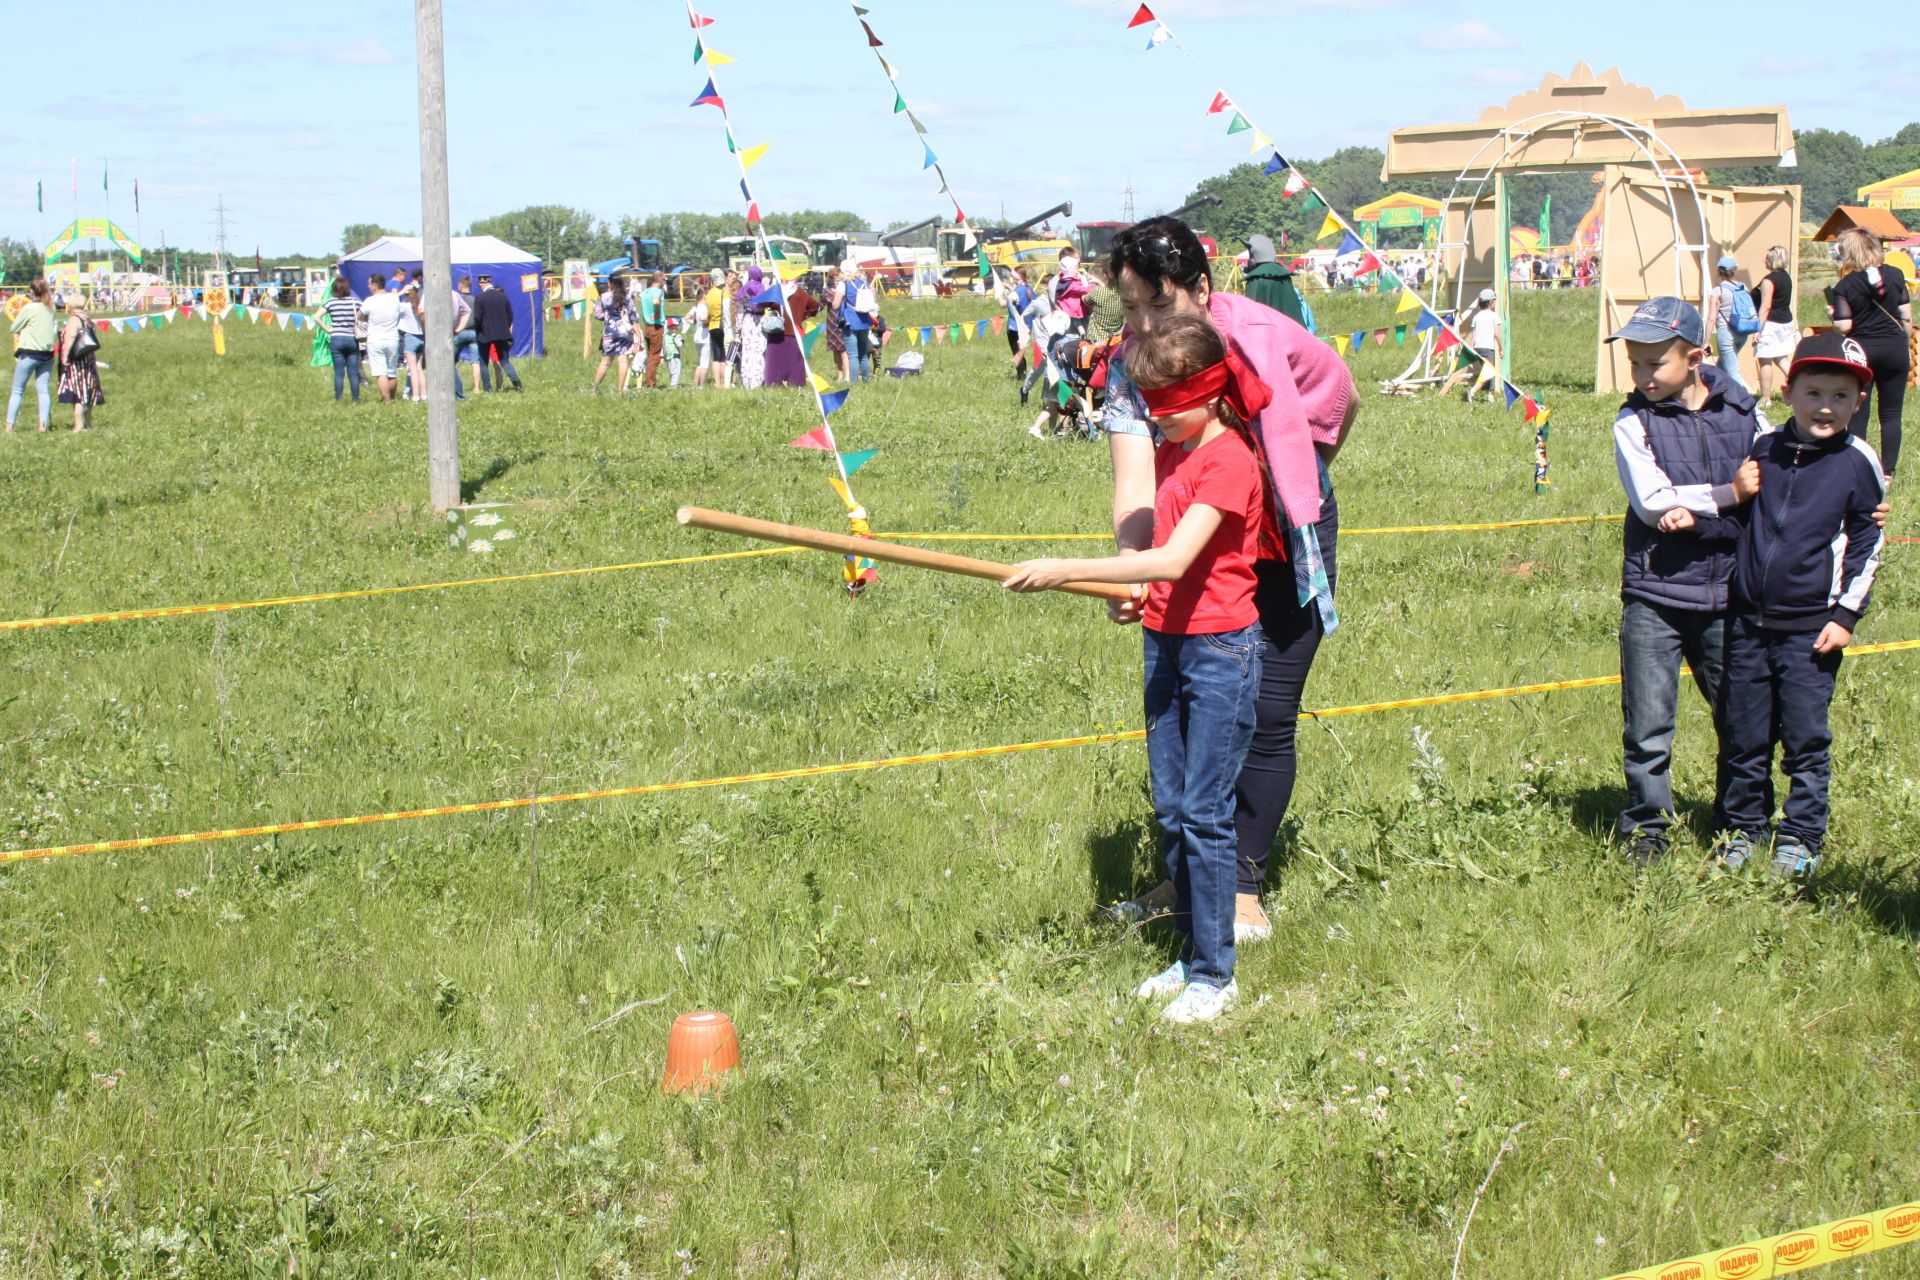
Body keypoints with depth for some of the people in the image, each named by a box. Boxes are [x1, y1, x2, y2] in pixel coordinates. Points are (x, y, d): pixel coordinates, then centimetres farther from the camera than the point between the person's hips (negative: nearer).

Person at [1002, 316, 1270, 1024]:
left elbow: (1175, 560, -27)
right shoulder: (1168, 454, 11)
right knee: (1169, 811, 11)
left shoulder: (1228, 461, -16)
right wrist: (1126, 586, 3)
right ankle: (1190, 955, 22)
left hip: (1220, 647, -8)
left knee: (1204, 813, -6)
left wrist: (1063, 570, -30)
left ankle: (1215, 975, 2)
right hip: (1164, 641, 8)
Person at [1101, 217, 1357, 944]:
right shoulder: (1131, 368, -14)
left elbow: (1343, 399, -1)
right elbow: (1135, 482, -27)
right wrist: (1130, 567, -46)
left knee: (1267, 715, -5)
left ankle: (1243, 891, 5)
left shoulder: (1264, 339, -22)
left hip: (1285, 548, -3)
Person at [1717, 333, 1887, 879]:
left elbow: (1866, 546, 0)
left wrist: (1846, 615, -5)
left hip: (1811, 628, -3)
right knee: (1747, 738, 10)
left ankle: (1800, 840, 14)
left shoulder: (1857, 464, -4)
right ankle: (1745, 830, 23)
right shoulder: (1764, 450, 5)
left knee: (1805, 740, 2)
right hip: (1748, 623, 3)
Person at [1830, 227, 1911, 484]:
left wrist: (1833, 316, 8)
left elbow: (1843, 326, -13)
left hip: (1861, 350, -2)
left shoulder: (1845, 285, -7)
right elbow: (1906, 317, 2)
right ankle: (1887, 472, 4)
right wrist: (1907, 348, 13)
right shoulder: (1895, 276, 0)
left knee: (1858, 416, 7)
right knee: (1891, 415, 6)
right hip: (1894, 348, 2)